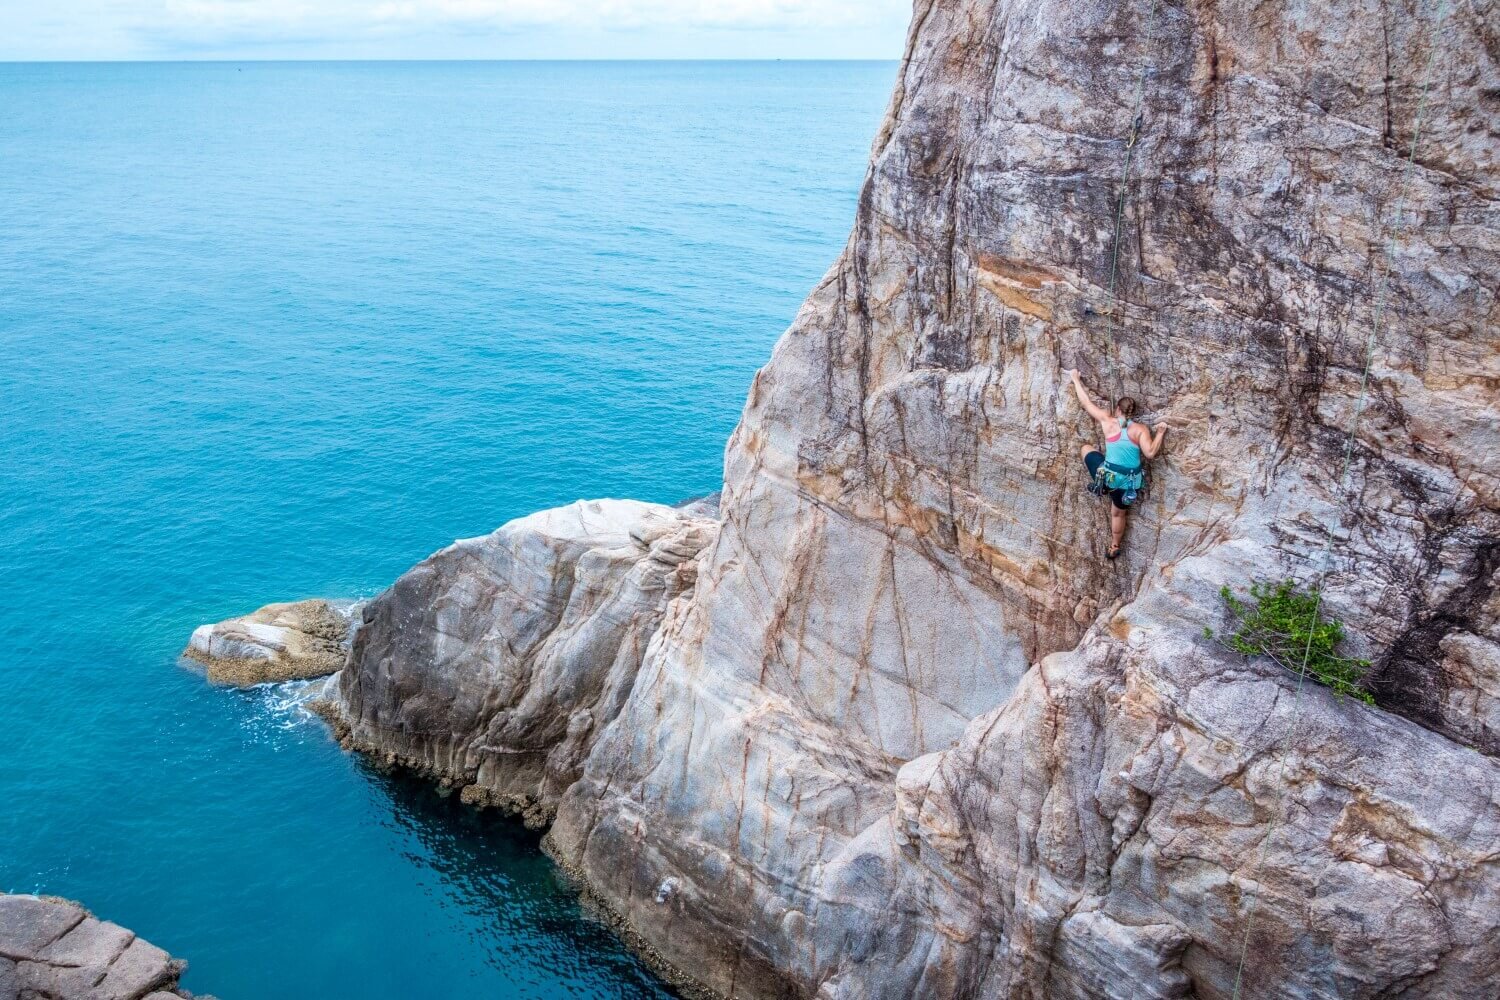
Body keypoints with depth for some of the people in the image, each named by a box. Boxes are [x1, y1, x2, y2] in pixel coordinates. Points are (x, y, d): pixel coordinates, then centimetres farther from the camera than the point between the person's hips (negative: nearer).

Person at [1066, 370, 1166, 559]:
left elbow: (1086, 402, 3)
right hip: (1130, 480, 2)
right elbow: (1150, 453, -17)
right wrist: (1160, 433, -1)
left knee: (1086, 448, 24)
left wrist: (1076, 379, 16)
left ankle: (1099, 484, 21)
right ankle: (1114, 548, 38)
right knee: (1118, 513, 27)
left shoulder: (1108, 421, -5)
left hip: (1109, 476, -2)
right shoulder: (1141, 429, -5)